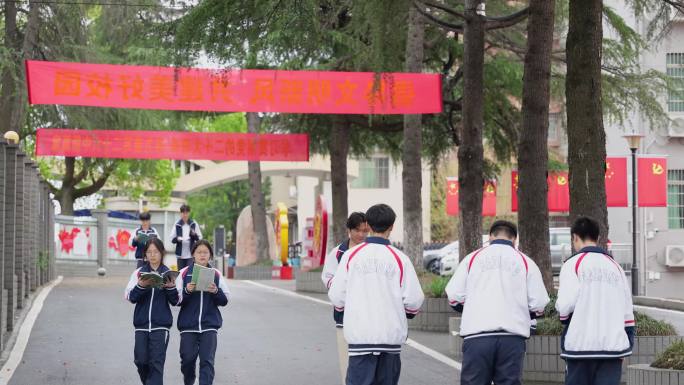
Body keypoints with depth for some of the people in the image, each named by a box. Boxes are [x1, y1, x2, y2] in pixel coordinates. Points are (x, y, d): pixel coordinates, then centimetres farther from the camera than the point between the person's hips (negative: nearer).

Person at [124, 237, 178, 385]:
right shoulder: (139, 272, 4)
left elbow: (176, 301, 1)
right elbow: (131, 297, -4)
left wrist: (171, 287, -18)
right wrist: (141, 286, -21)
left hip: (160, 325, -2)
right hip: (141, 324, 2)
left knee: (156, 362, -8)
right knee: (141, 360, 5)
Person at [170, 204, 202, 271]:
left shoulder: (194, 224, 2)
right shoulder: (177, 225, 2)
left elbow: (200, 238, 3)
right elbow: (172, 239, 4)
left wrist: (194, 234, -16)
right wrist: (177, 239, -16)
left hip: (191, 255, -1)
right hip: (180, 255, 1)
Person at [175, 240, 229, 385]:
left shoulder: (216, 274, 5)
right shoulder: (184, 273, 3)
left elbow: (225, 300, 3)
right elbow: (176, 299, 0)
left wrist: (216, 291, -15)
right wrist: (187, 291, -18)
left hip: (209, 324, 0)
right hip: (188, 324, 0)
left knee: (207, 360, -8)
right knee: (188, 359, 7)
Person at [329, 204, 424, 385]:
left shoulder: (351, 255, -1)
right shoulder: (399, 258, -3)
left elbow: (336, 296, 1)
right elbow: (414, 300, -4)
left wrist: (344, 308, 24)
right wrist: (409, 313, 19)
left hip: (359, 334, -1)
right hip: (391, 334, 1)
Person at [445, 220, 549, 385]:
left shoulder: (472, 258, 9)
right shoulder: (526, 262, 8)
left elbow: (453, 296, 5)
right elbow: (538, 304, 3)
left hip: (477, 336, 0)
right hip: (512, 338, 0)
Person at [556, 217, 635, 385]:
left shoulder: (573, 264, -3)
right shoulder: (615, 266, 14)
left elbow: (565, 305, -12)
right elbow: (628, 311, 14)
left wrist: (563, 314, 11)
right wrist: (627, 344, 21)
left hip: (581, 344, -4)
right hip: (613, 345, 4)